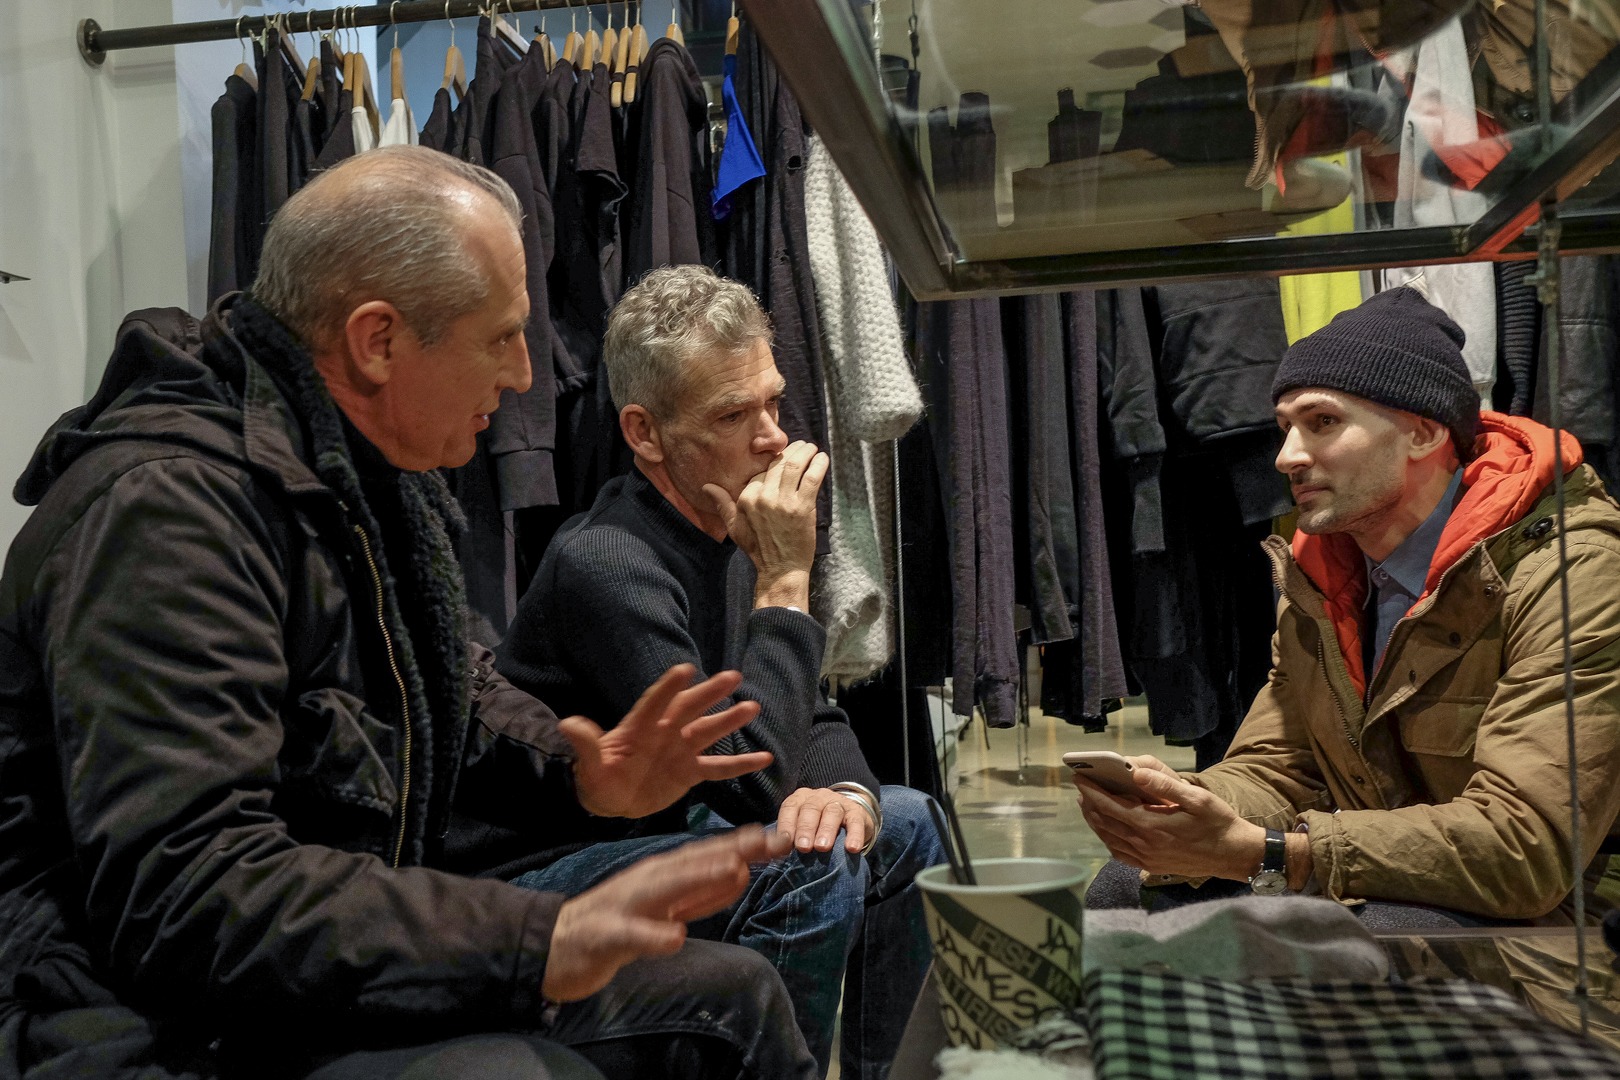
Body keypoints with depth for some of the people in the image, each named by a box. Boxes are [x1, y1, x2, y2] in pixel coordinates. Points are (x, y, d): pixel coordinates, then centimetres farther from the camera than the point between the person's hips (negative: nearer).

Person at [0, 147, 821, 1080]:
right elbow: (183, 894, -31)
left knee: (733, 996, 8)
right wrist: (538, 942, -35)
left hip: (355, 966, 10)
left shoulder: (381, 477, 9)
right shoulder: (166, 503, -23)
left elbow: (458, 691, 21)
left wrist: (582, 776, -1)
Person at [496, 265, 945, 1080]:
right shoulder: (606, 567, -25)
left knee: (904, 823, 8)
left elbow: (809, 718, 7)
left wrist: (848, 790, -16)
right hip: (547, 879, -9)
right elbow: (751, 783, -29)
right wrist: (785, 581, -25)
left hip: (655, 831, 9)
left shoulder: (728, 534, 3)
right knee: (809, 866, -30)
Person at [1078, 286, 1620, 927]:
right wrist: (1186, 809, -18)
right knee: (1125, 889, -12)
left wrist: (1255, 852, -31)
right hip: (1364, 892, 7)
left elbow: (1526, 848, -26)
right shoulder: (1317, 579, 7)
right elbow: (1272, 770, 8)